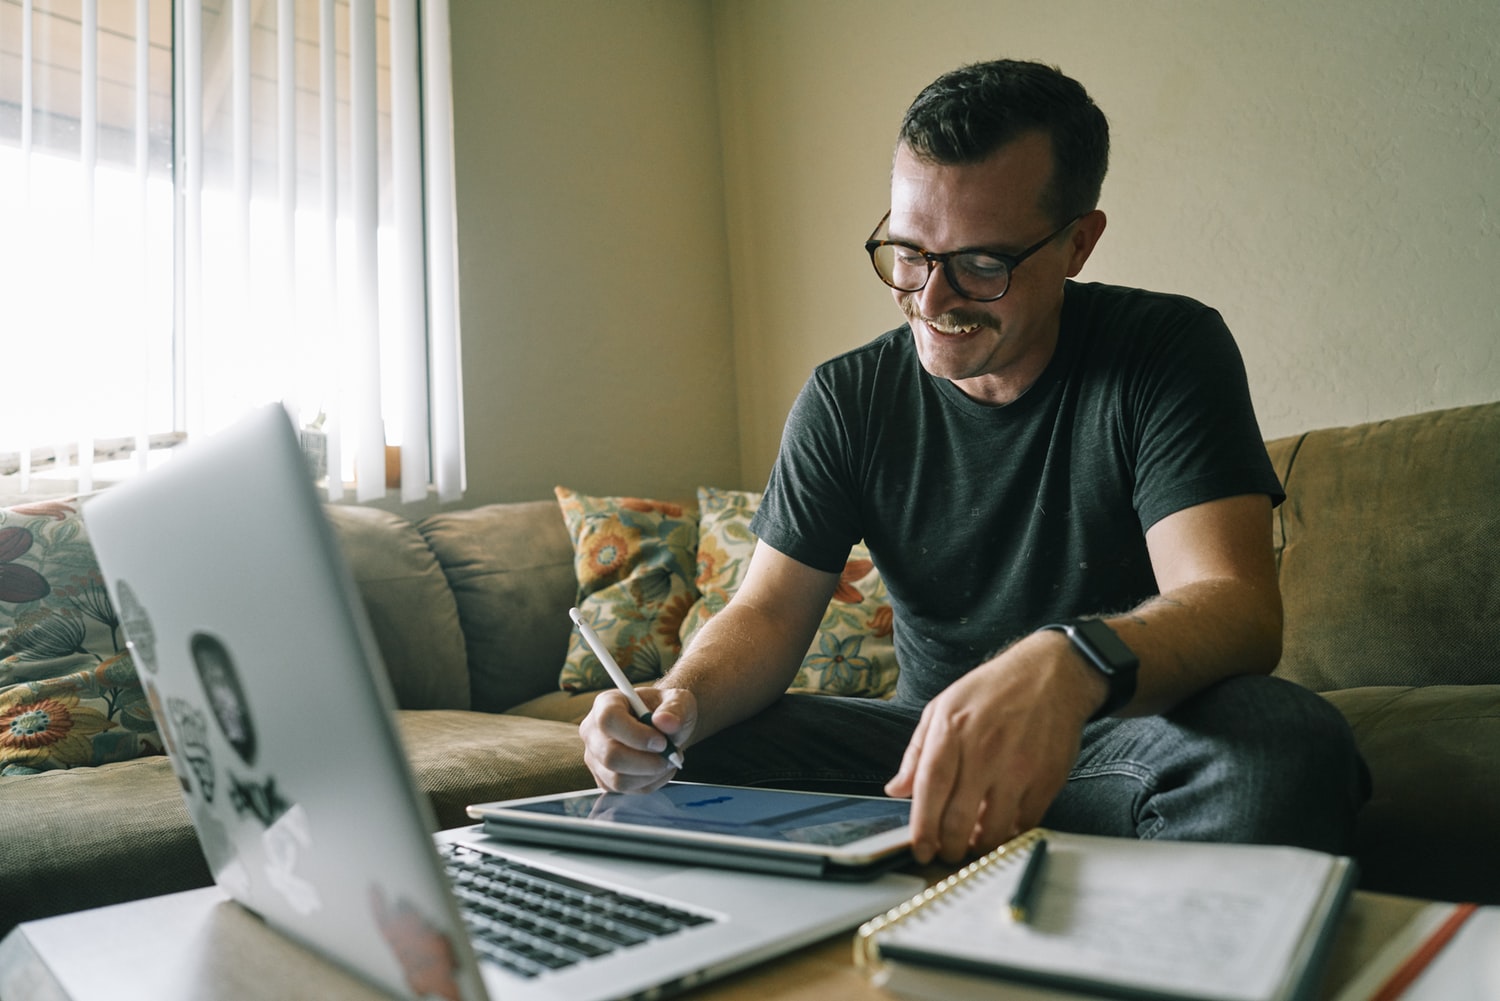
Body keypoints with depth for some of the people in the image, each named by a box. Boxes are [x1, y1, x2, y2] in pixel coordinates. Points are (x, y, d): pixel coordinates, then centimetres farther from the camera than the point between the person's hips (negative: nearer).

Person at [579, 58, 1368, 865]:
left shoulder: (1169, 351, -10)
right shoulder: (846, 399, -2)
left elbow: (1236, 603, -22)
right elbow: (770, 610, -4)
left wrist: (1069, 664, -46)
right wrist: (682, 696, -28)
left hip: (1120, 733, 0)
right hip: (926, 738, 2)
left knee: (1283, 739, -34)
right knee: (686, 756, -22)